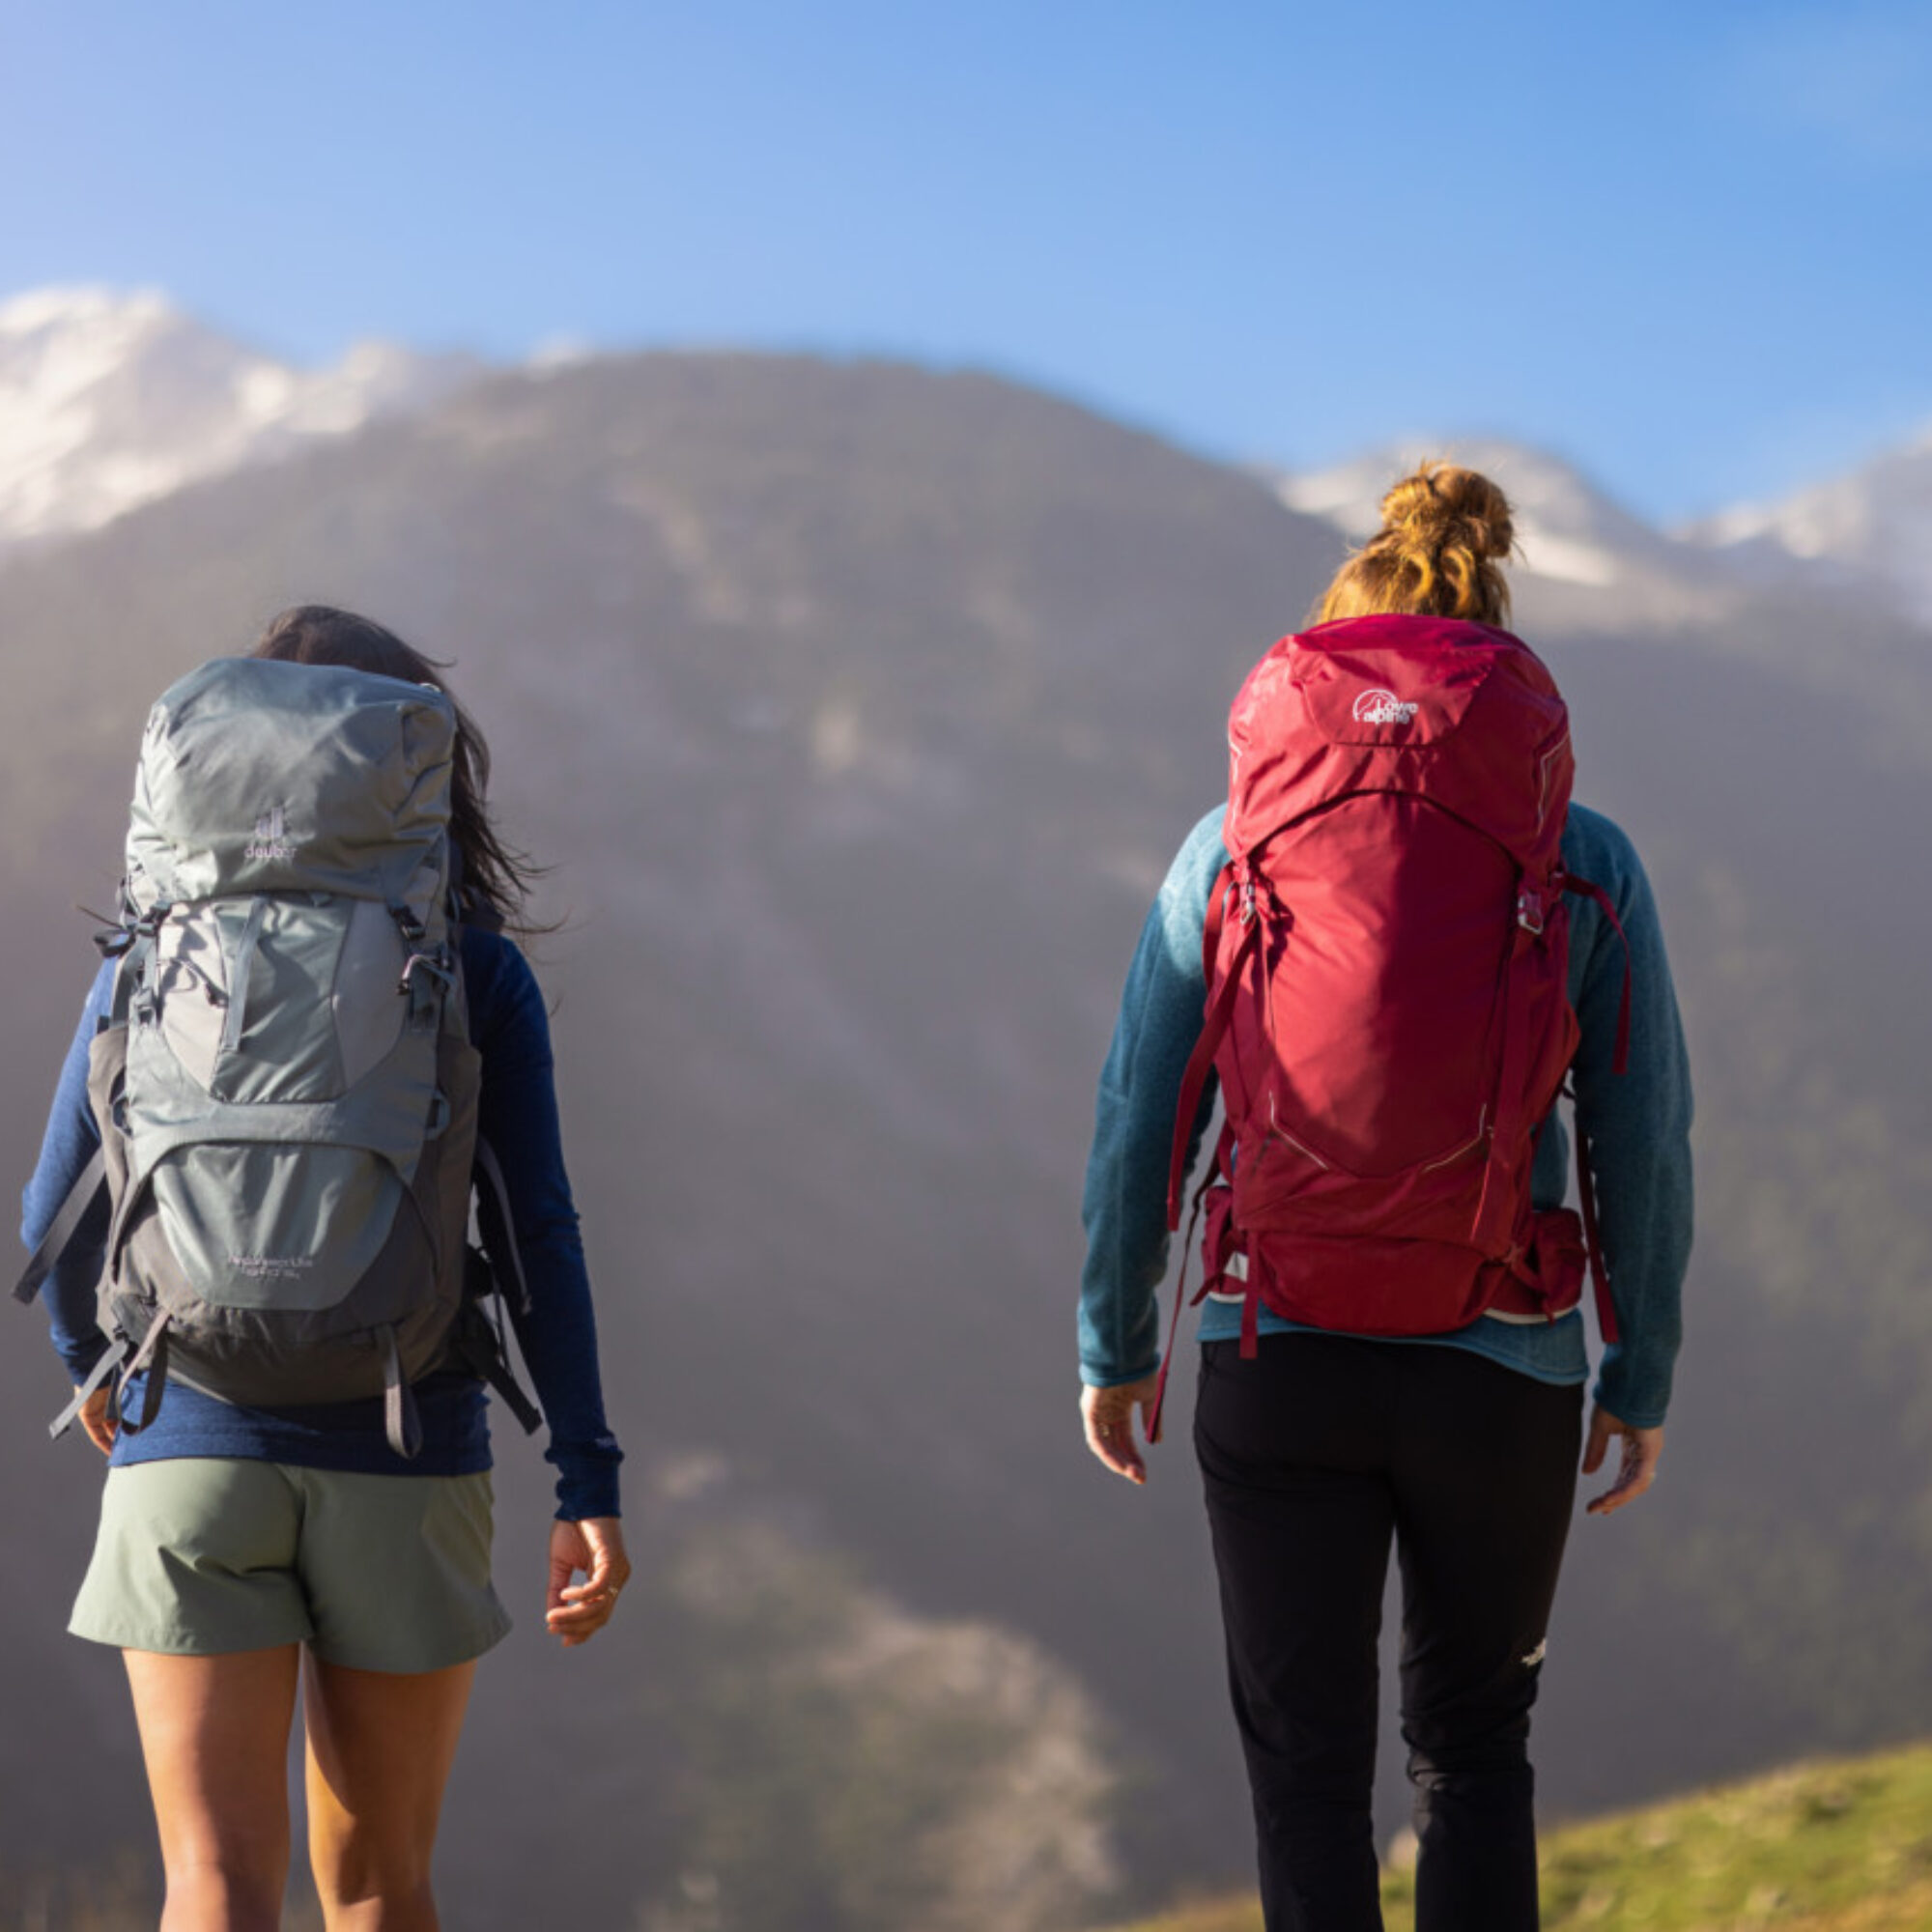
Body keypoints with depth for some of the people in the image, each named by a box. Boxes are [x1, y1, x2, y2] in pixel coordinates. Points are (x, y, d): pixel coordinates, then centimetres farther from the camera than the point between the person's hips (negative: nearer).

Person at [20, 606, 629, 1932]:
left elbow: (56, 1211, 6)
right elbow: (540, 1238, -7)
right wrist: (589, 1482, -5)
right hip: (405, 1462, 0)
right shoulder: (478, 973, -2)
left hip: (194, 1441, 0)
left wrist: (88, 1361, 26)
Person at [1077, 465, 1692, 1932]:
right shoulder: (1587, 863, -3)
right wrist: (1642, 1379, 9)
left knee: (1306, 1758, 11)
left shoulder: (1236, 846, -2)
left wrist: (1115, 1343, 11)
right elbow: (1645, 1141, -2)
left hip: (1281, 1364, 0)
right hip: (1504, 1372, 0)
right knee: (1474, 1749, 19)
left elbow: (1140, 1122, 0)